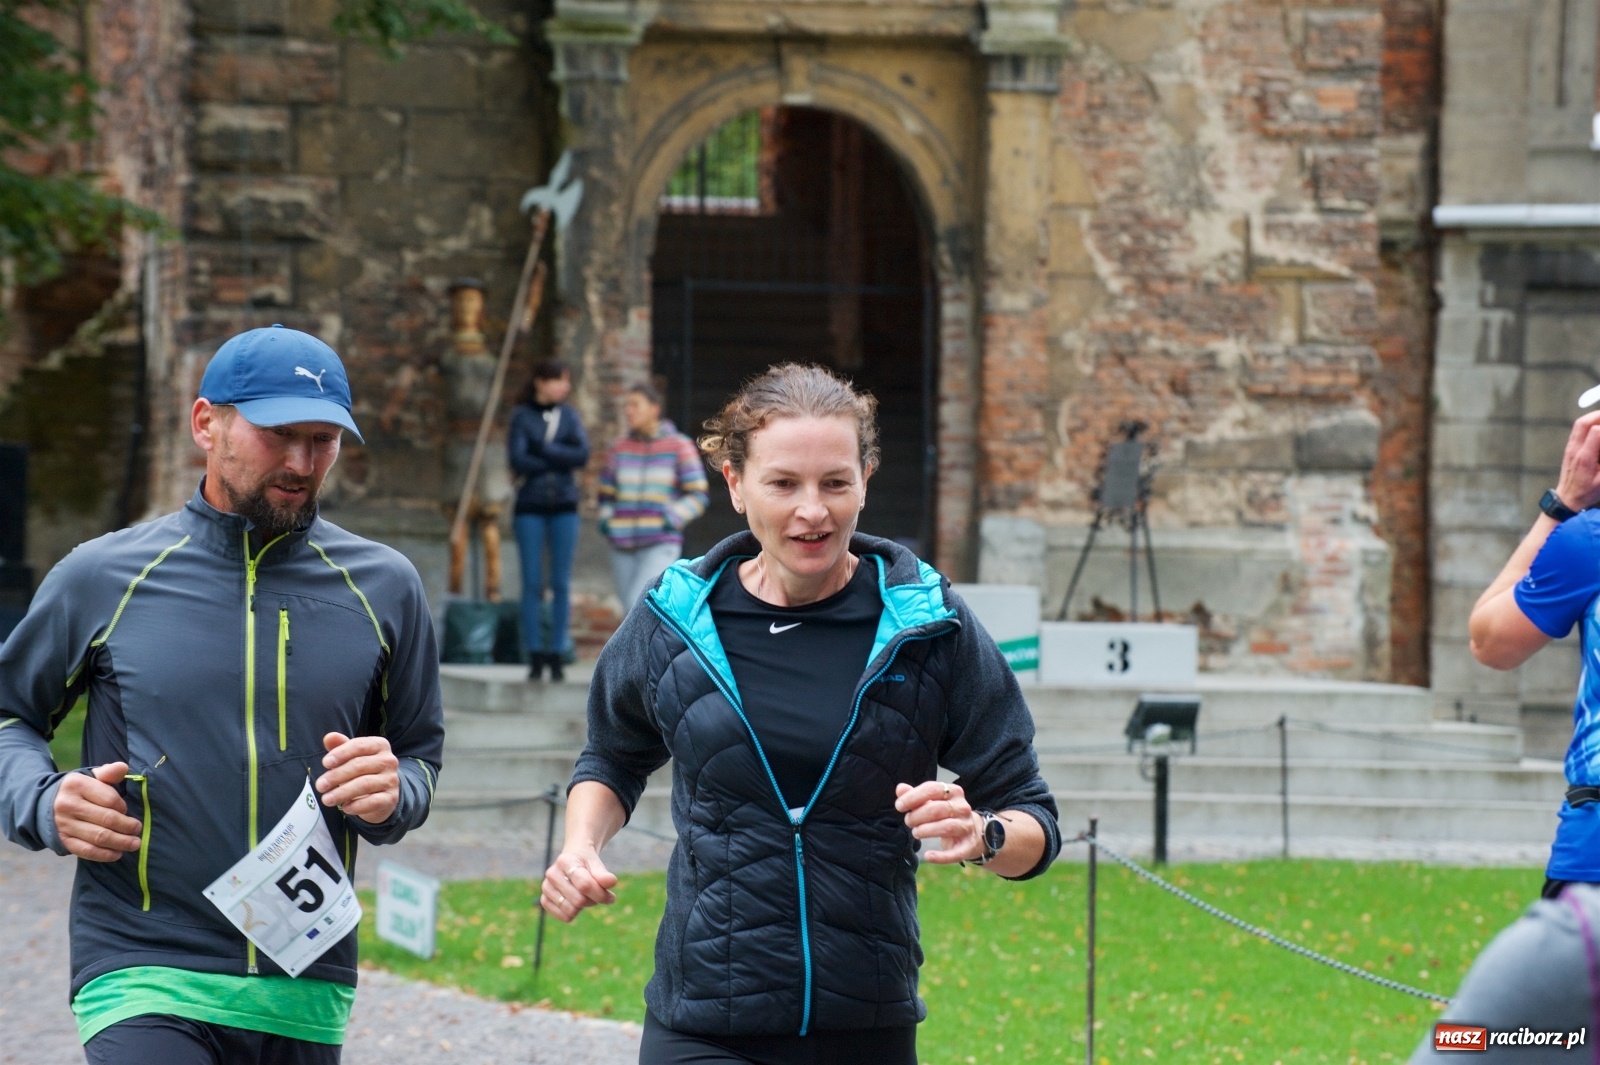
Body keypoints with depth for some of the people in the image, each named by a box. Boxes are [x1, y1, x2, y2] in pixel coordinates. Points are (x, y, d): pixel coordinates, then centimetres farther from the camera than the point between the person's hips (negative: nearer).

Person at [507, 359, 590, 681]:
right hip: (531, 507, -2)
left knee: (561, 583, 0)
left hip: (564, 508, 2)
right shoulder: (522, 416, 1)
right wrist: (561, 459, -9)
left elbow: (583, 455, -6)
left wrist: (544, 451, -11)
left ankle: (557, 655, 3)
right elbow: (519, 461, -10)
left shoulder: (570, 416, 8)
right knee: (532, 583, -1)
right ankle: (535, 657, 1)